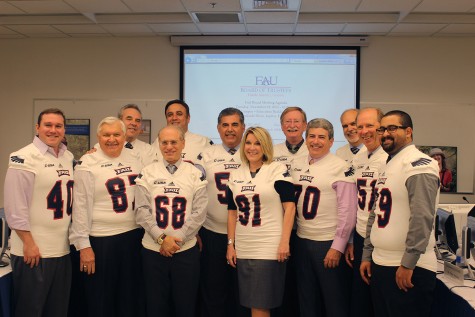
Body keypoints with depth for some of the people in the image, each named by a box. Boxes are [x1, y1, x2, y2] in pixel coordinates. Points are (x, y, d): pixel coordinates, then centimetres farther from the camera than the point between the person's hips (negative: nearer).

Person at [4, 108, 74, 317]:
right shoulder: (23, 158, -11)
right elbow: (15, 207, -14)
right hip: (33, 250, -6)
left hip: (62, 249, 7)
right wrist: (29, 243, -15)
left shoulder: (68, 157, 9)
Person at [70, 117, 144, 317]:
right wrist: (83, 245, -9)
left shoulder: (135, 159, 7)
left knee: (130, 298, 17)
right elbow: (81, 207, -7)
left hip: (134, 236, 5)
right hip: (101, 240, -4)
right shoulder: (87, 164, -6)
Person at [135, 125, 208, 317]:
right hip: (153, 250, 1)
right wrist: (161, 238, -12)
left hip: (186, 250, 0)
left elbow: (199, 213, -3)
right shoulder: (147, 173, 4)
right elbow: (141, 210, -2)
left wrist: (178, 239, -11)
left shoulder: (195, 175, 3)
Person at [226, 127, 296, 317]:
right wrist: (230, 244, 8)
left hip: (270, 248, -5)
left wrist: (285, 242, -13)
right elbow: (232, 213, 13)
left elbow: (289, 207, -7)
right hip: (243, 249, 5)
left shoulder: (278, 170, -3)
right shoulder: (235, 175, 11)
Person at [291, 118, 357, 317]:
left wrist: (337, 247, -14)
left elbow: (347, 211, -13)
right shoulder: (297, 166, 7)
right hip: (302, 240, 6)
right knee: (307, 300, 18)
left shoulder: (341, 168, -11)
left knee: (334, 301, 8)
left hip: (328, 243, -5)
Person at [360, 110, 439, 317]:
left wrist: (408, 263, -21)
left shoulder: (419, 164, -12)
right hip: (379, 265, 8)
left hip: (408, 269, -8)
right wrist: (367, 255, 16)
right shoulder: (387, 167, 16)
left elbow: (422, 217, -20)